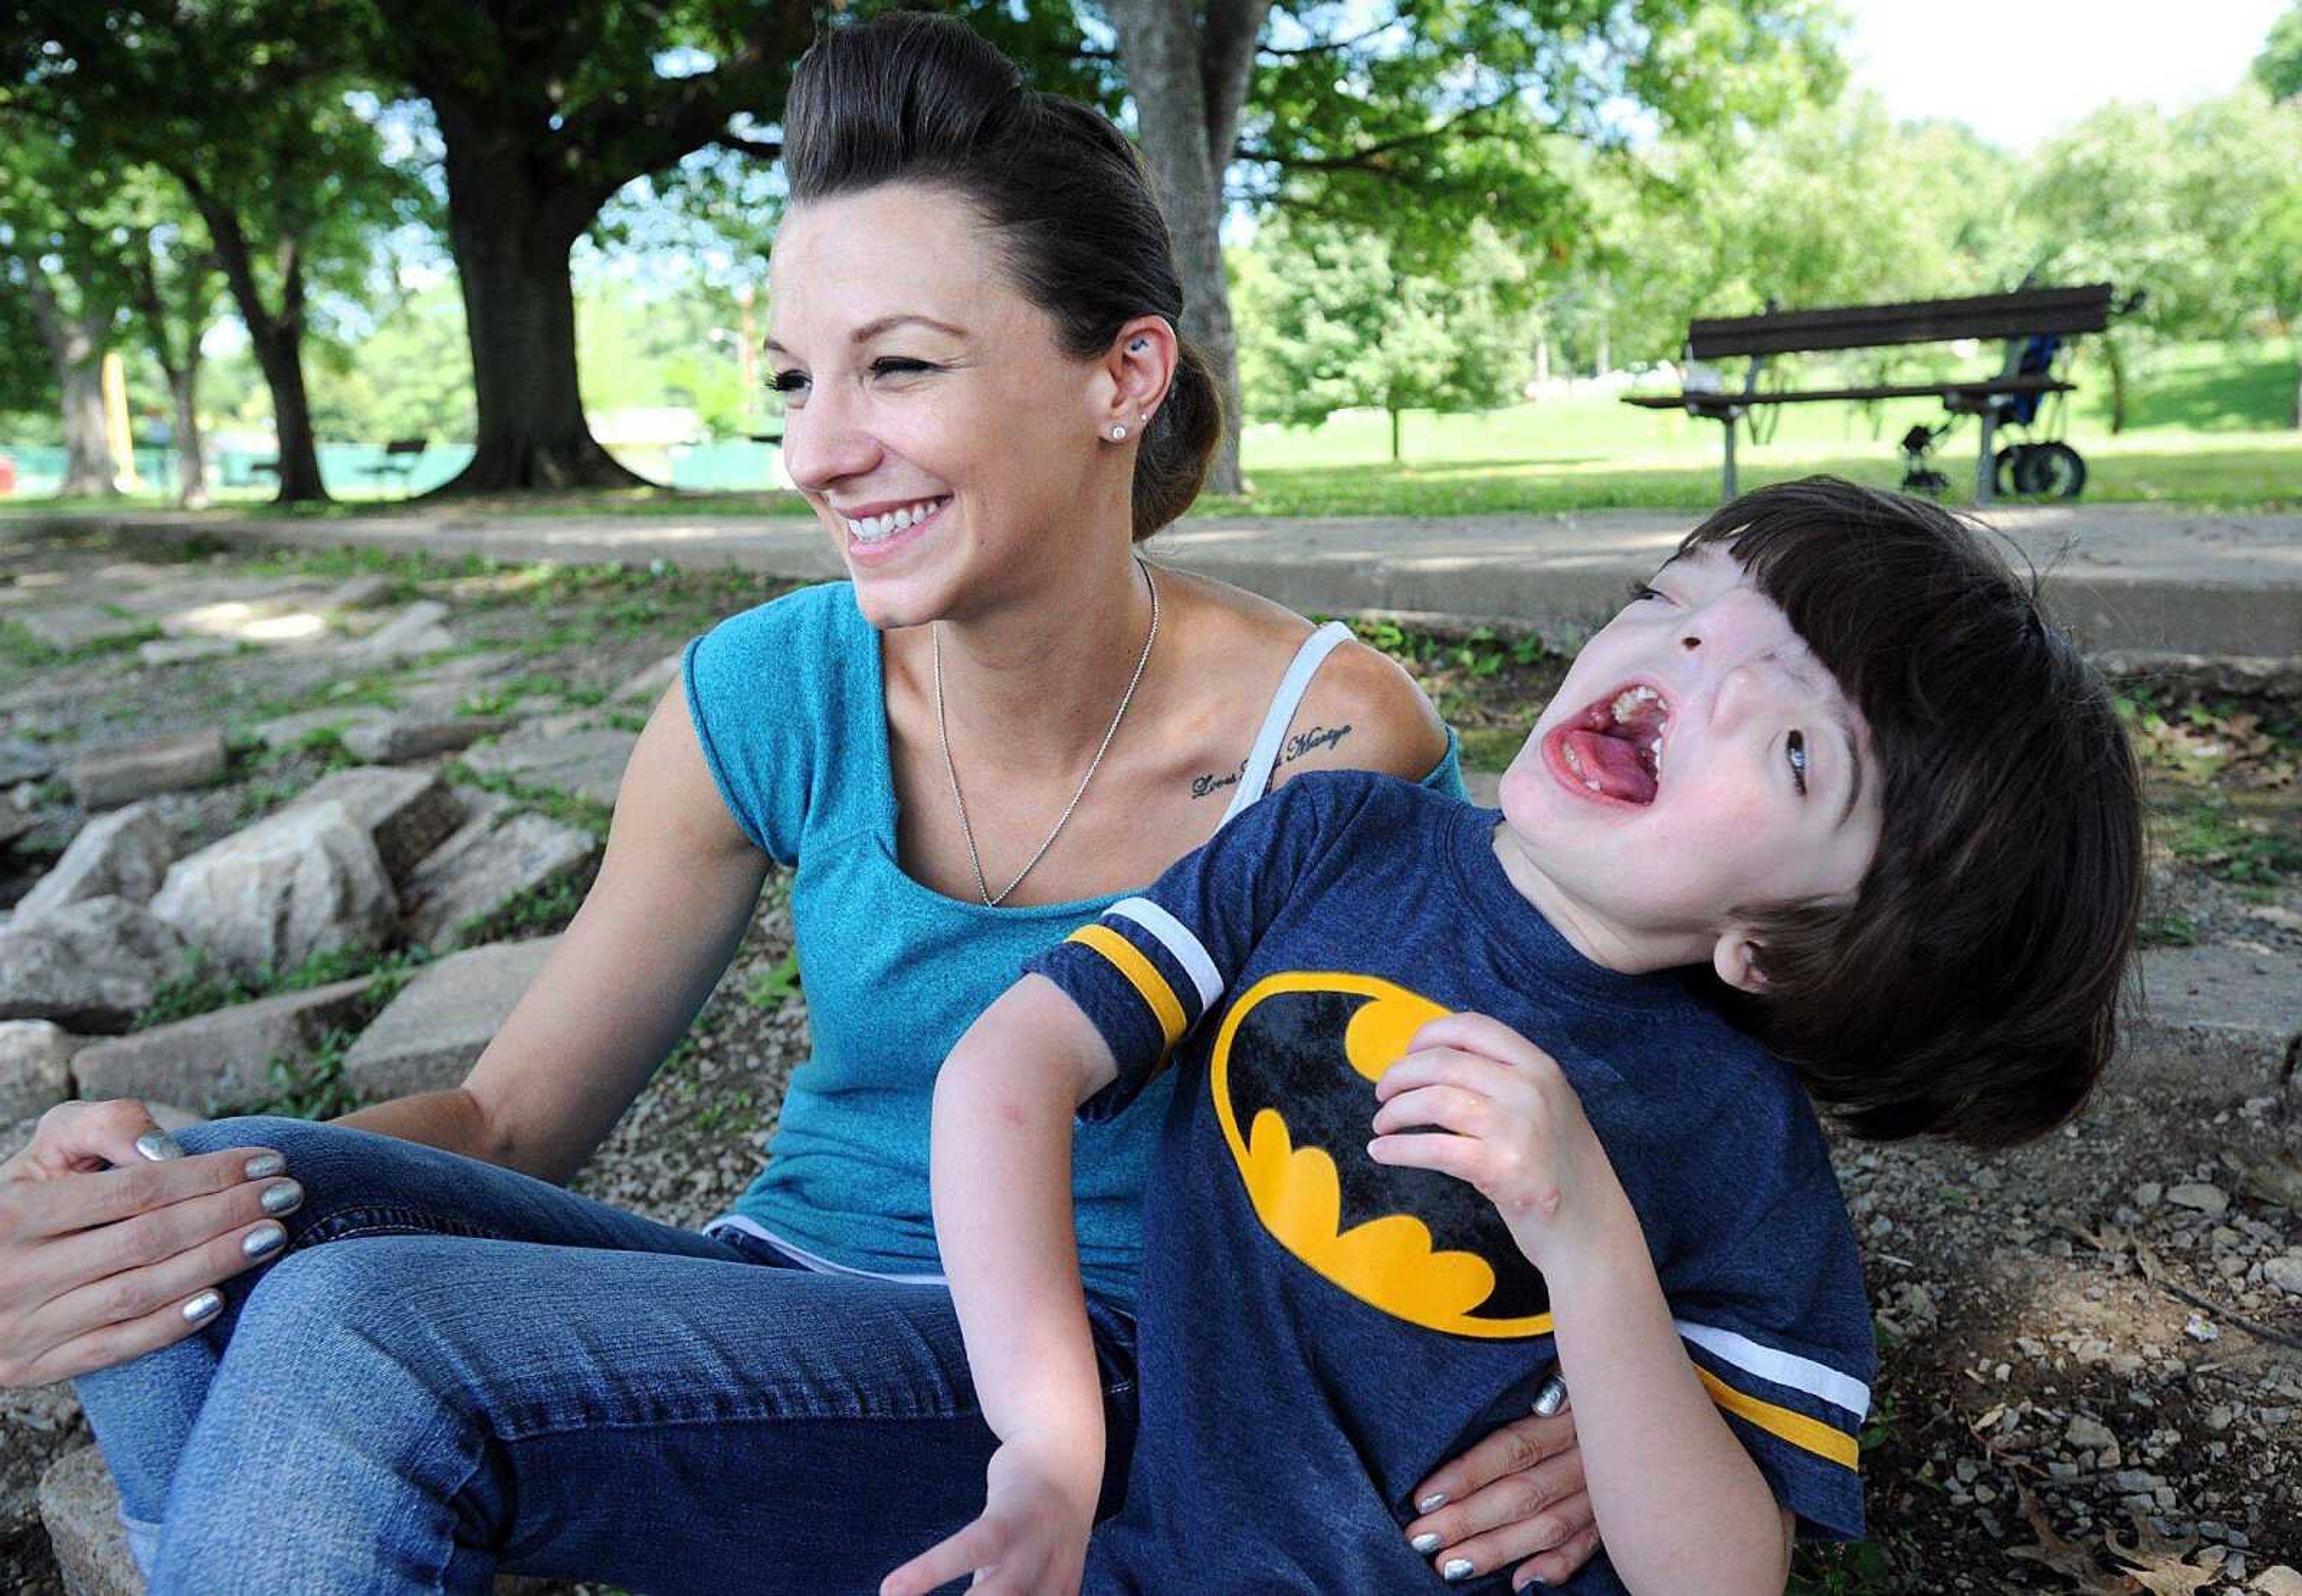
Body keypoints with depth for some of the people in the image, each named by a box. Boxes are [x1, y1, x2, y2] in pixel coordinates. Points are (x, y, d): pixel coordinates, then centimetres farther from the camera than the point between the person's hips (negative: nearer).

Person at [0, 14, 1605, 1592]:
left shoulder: (1329, 744, -16)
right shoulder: (766, 695, -6)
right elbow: (510, 1117, -1)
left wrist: (1563, 1408, -24)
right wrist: (133, 1207, -20)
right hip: (784, 1300, 4)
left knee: (354, 1335, -26)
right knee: (231, 1217, -22)